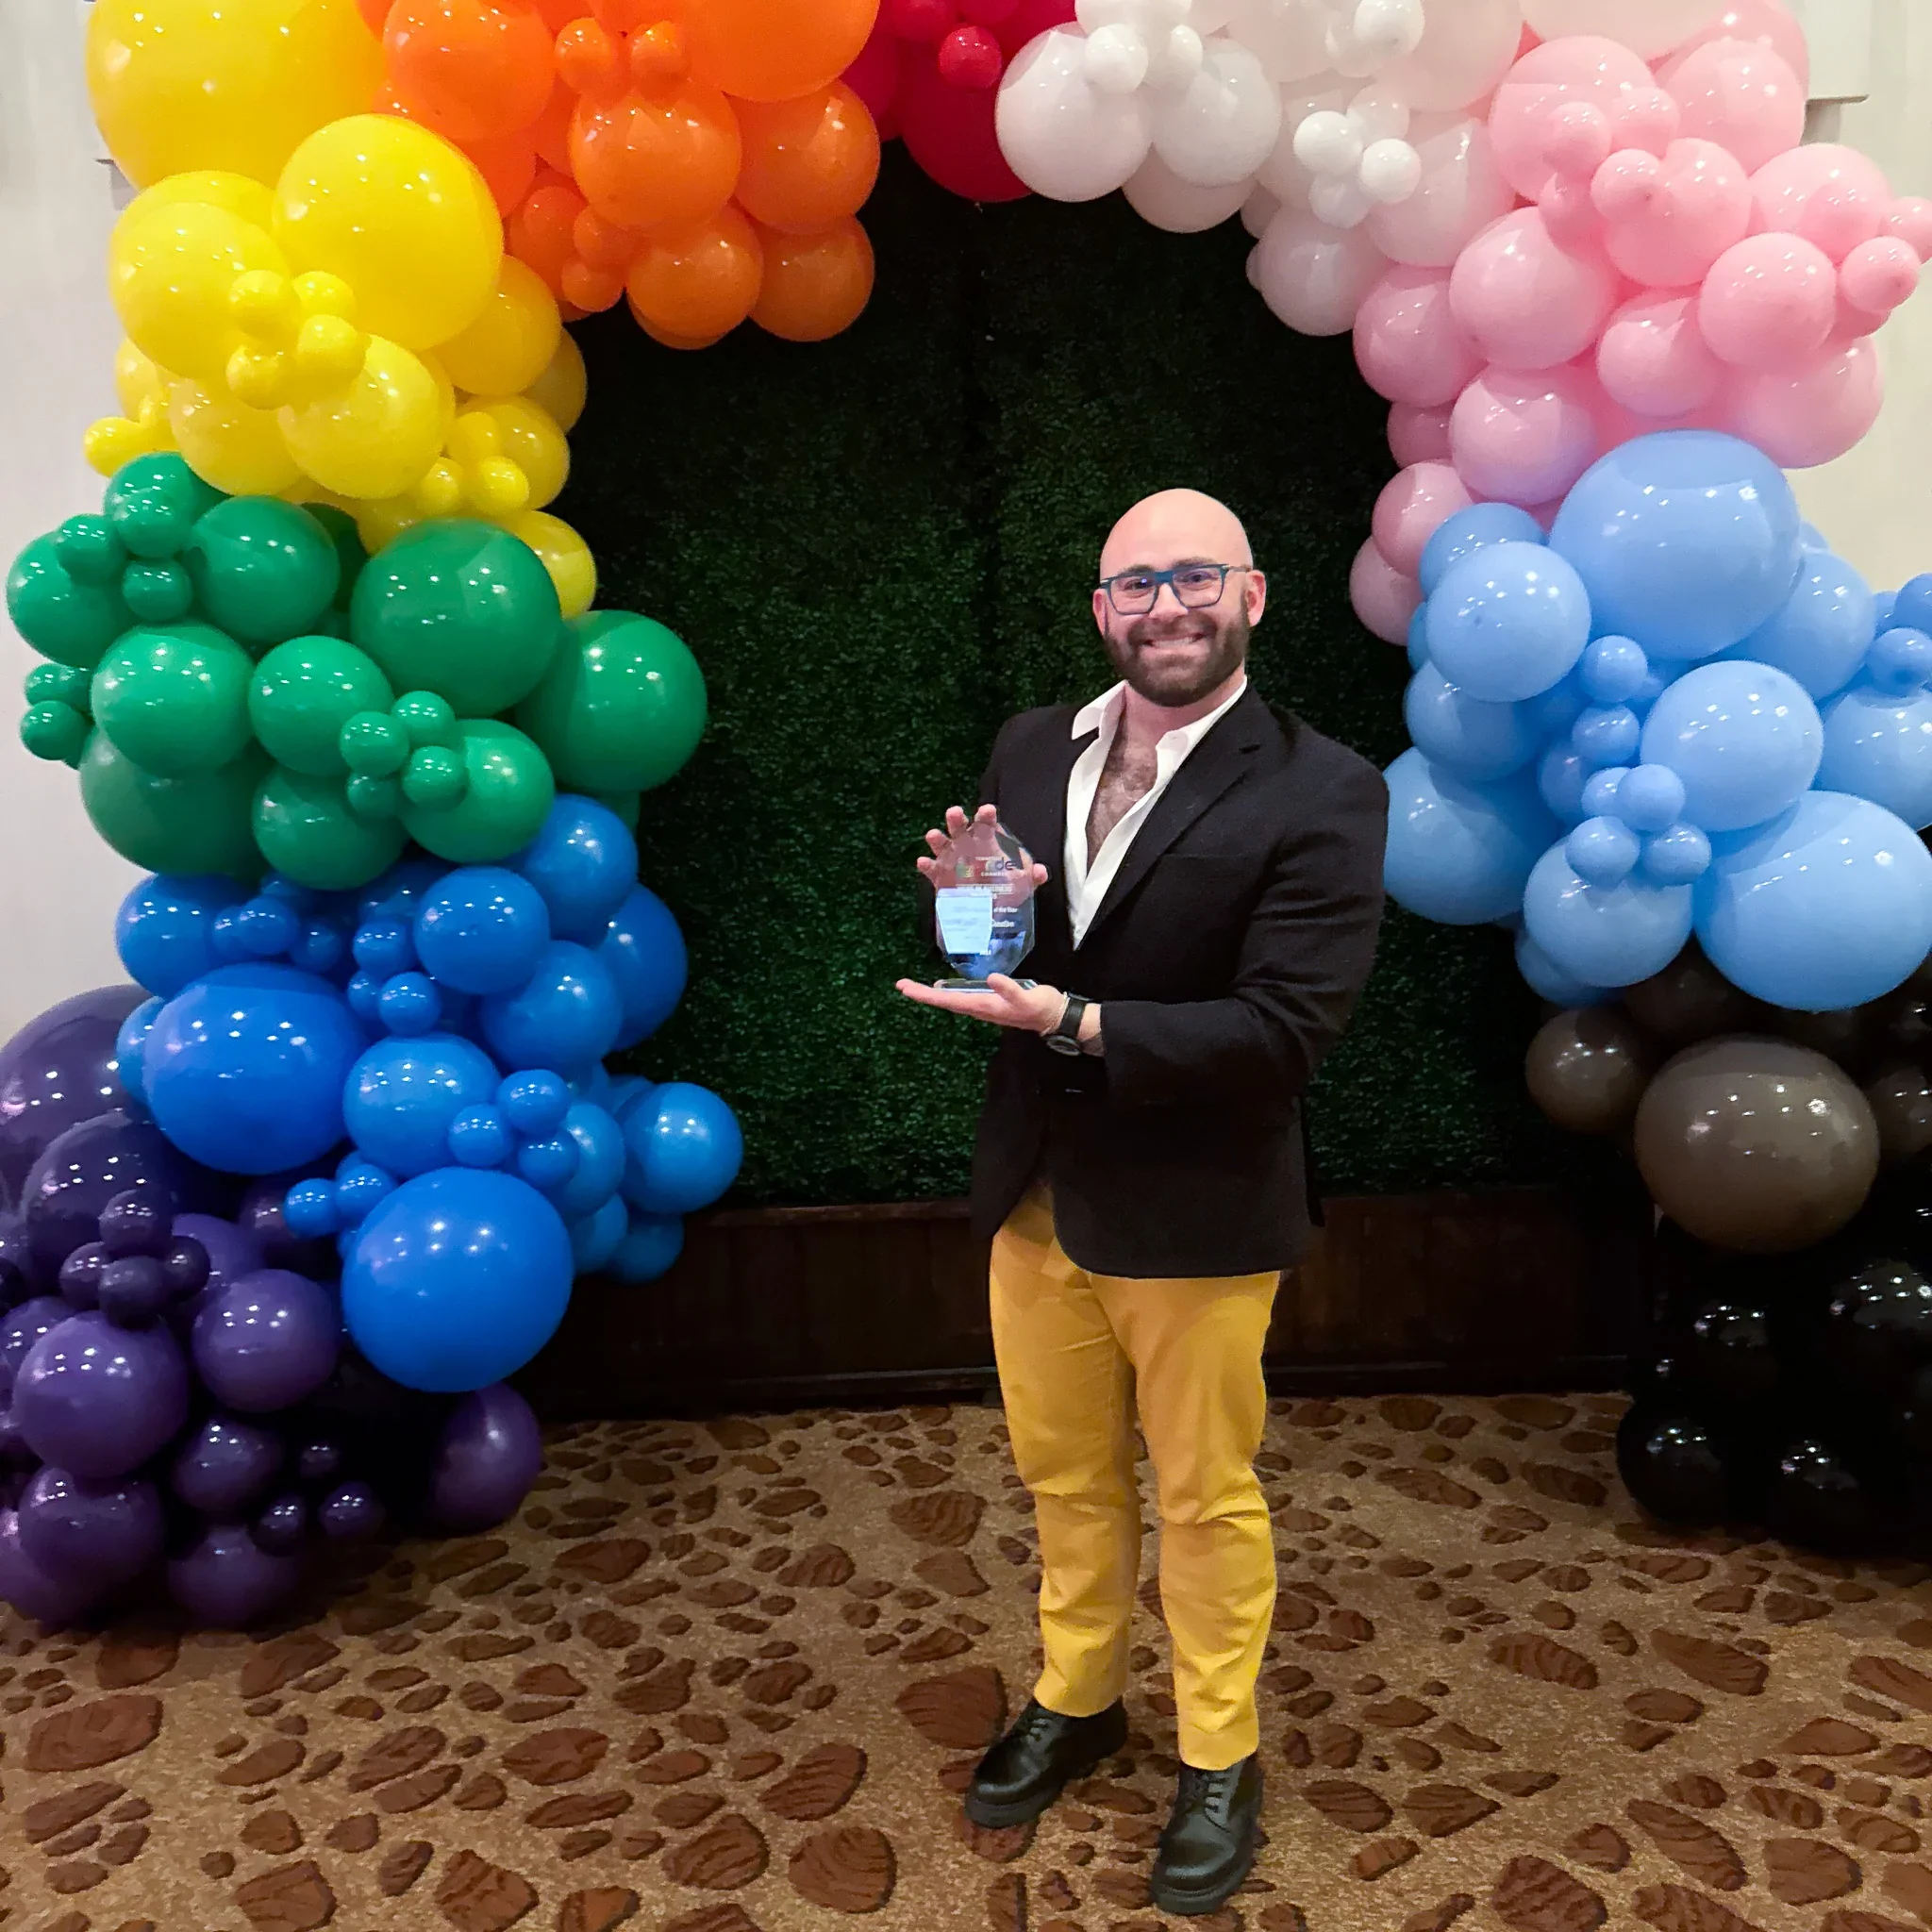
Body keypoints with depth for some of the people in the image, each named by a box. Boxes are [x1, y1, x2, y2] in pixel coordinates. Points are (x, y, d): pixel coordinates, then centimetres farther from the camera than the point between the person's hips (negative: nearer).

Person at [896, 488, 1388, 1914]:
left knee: (1205, 1497, 15)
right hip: (1036, 1195, 5)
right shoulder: (1031, 749, 1)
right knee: (1066, 1476, 22)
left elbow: (1283, 1032, -21)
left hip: (1194, 1217, -4)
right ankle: (1078, 1702, 47)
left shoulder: (1322, 793, -15)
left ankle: (1220, 1757, 40)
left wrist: (1073, 1020, -27)